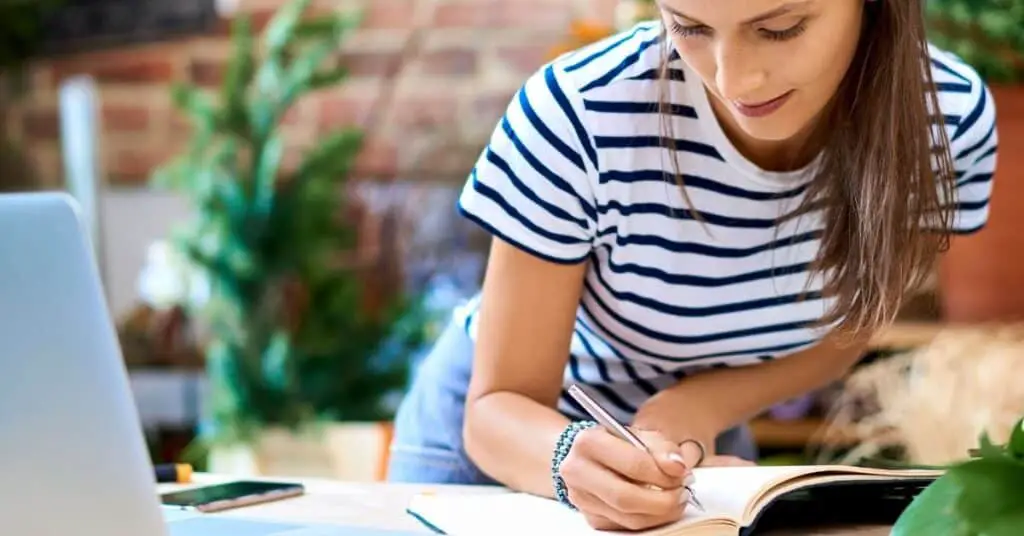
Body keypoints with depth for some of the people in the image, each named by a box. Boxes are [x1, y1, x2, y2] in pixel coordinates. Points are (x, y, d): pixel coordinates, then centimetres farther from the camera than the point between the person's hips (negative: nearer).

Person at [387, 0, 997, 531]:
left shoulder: (949, 117, -23)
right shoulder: (576, 117, -33)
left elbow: (846, 326, -7)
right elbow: (500, 404, -26)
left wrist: (700, 407, -24)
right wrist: (572, 460, -47)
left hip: (695, 437, 2)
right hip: (522, 431, -2)